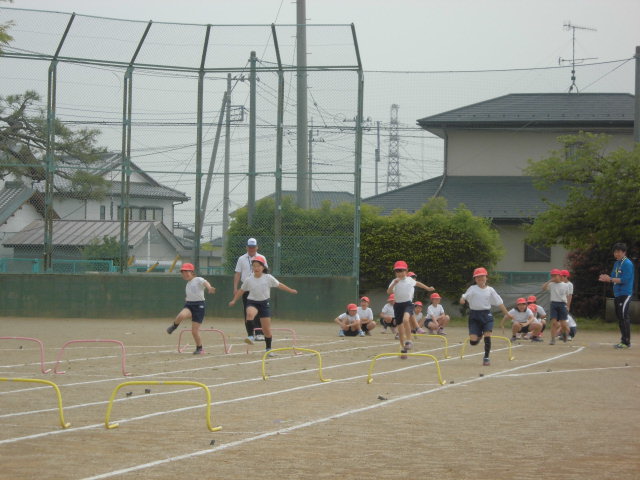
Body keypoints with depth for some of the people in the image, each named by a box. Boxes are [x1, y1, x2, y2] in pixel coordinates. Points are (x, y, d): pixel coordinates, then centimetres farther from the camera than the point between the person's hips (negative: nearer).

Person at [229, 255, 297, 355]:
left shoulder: (268, 278, -6)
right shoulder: (248, 280, -5)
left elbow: (279, 285, 6)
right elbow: (241, 290, 8)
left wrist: (291, 290, 12)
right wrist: (234, 300, 5)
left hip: (264, 303, 1)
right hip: (252, 302, -1)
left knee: (267, 329, 3)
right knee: (250, 313, -38)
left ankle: (268, 348, 21)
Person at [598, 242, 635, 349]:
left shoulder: (627, 264, -12)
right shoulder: (616, 263, 15)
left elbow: (624, 280, -19)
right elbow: (614, 278, 17)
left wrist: (610, 279, -22)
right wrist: (606, 279, -4)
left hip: (625, 294, -9)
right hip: (617, 294, 9)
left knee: (624, 317, -11)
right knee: (620, 317, 11)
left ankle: (626, 341, -10)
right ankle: (623, 339, 17)